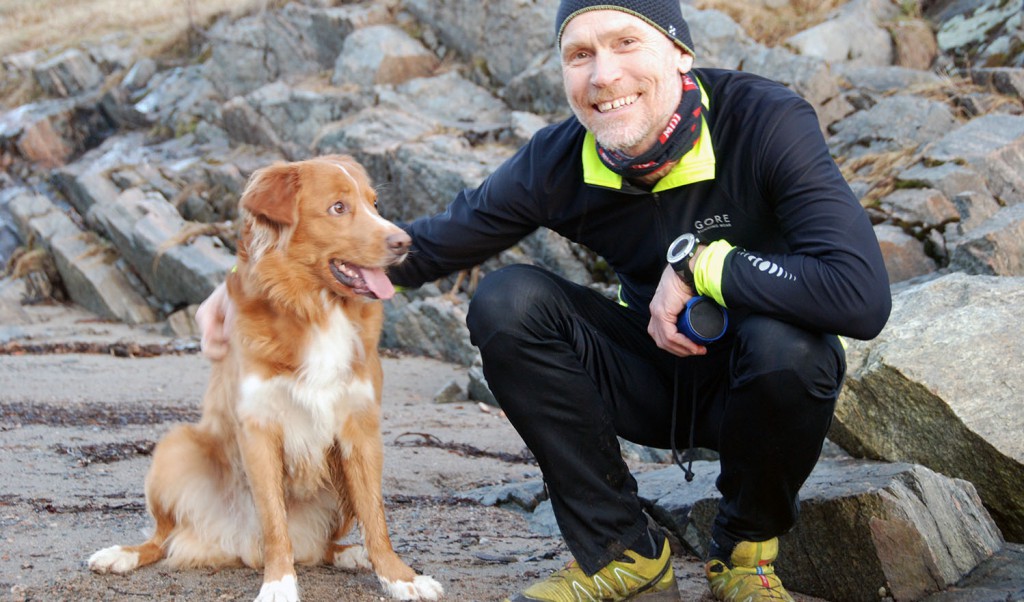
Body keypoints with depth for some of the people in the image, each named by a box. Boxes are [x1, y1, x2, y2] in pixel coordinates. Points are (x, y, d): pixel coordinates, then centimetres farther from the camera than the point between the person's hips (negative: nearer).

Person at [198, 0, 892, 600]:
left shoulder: (765, 122, -27)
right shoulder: (561, 161, -15)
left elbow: (861, 296, -38)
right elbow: (432, 244, -6)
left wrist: (697, 259, -30)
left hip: (760, 381, -3)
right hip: (652, 375, 3)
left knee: (787, 348, -37)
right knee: (507, 300, -21)